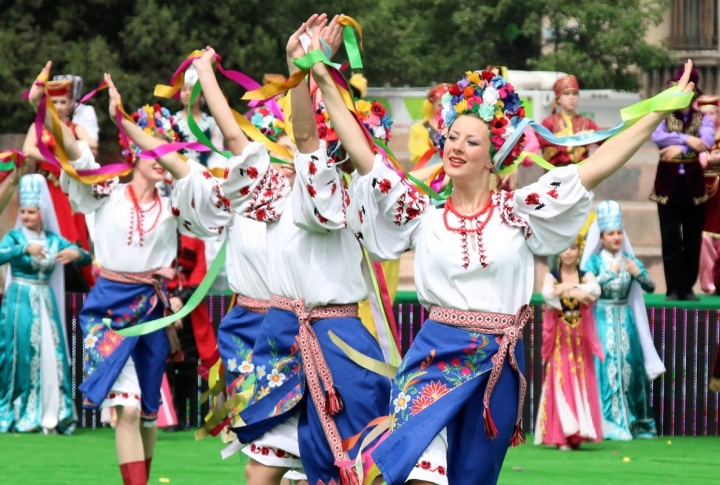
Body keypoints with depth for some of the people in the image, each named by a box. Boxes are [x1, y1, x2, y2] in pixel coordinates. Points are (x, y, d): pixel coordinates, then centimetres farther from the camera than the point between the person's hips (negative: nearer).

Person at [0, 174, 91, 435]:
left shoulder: (54, 240, 8)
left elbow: (87, 258, 4)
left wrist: (76, 253, -18)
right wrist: (25, 249, -31)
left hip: (46, 303, 4)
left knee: (52, 358, -2)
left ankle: (50, 417, 1)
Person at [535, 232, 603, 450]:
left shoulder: (586, 276, 8)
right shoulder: (552, 276, 5)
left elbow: (595, 290, -15)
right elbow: (547, 293, -18)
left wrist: (567, 289, -24)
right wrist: (577, 292, -26)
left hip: (580, 339, 2)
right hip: (559, 339, -2)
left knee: (582, 382, -2)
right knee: (560, 381, -8)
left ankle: (578, 434, 0)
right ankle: (563, 435, -9)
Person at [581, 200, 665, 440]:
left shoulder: (629, 260, 8)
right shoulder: (595, 261, 0)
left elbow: (651, 287, 1)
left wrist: (637, 273, -17)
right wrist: (609, 274, -27)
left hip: (625, 320, 3)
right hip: (602, 320, -3)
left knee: (629, 367, 0)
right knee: (606, 368, -11)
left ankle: (635, 424, 6)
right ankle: (608, 425, -10)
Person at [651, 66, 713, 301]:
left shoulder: (703, 119, 6)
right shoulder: (664, 117, 7)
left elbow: (707, 141, -13)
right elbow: (656, 136, -14)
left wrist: (680, 148, -21)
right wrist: (686, 139, -20)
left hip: (693, 184, 0)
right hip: (669, 184, 0)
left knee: (693, 239, 4)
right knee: (671, 239, -3)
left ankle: (688, 287, 12)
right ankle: (675, 289, -1)